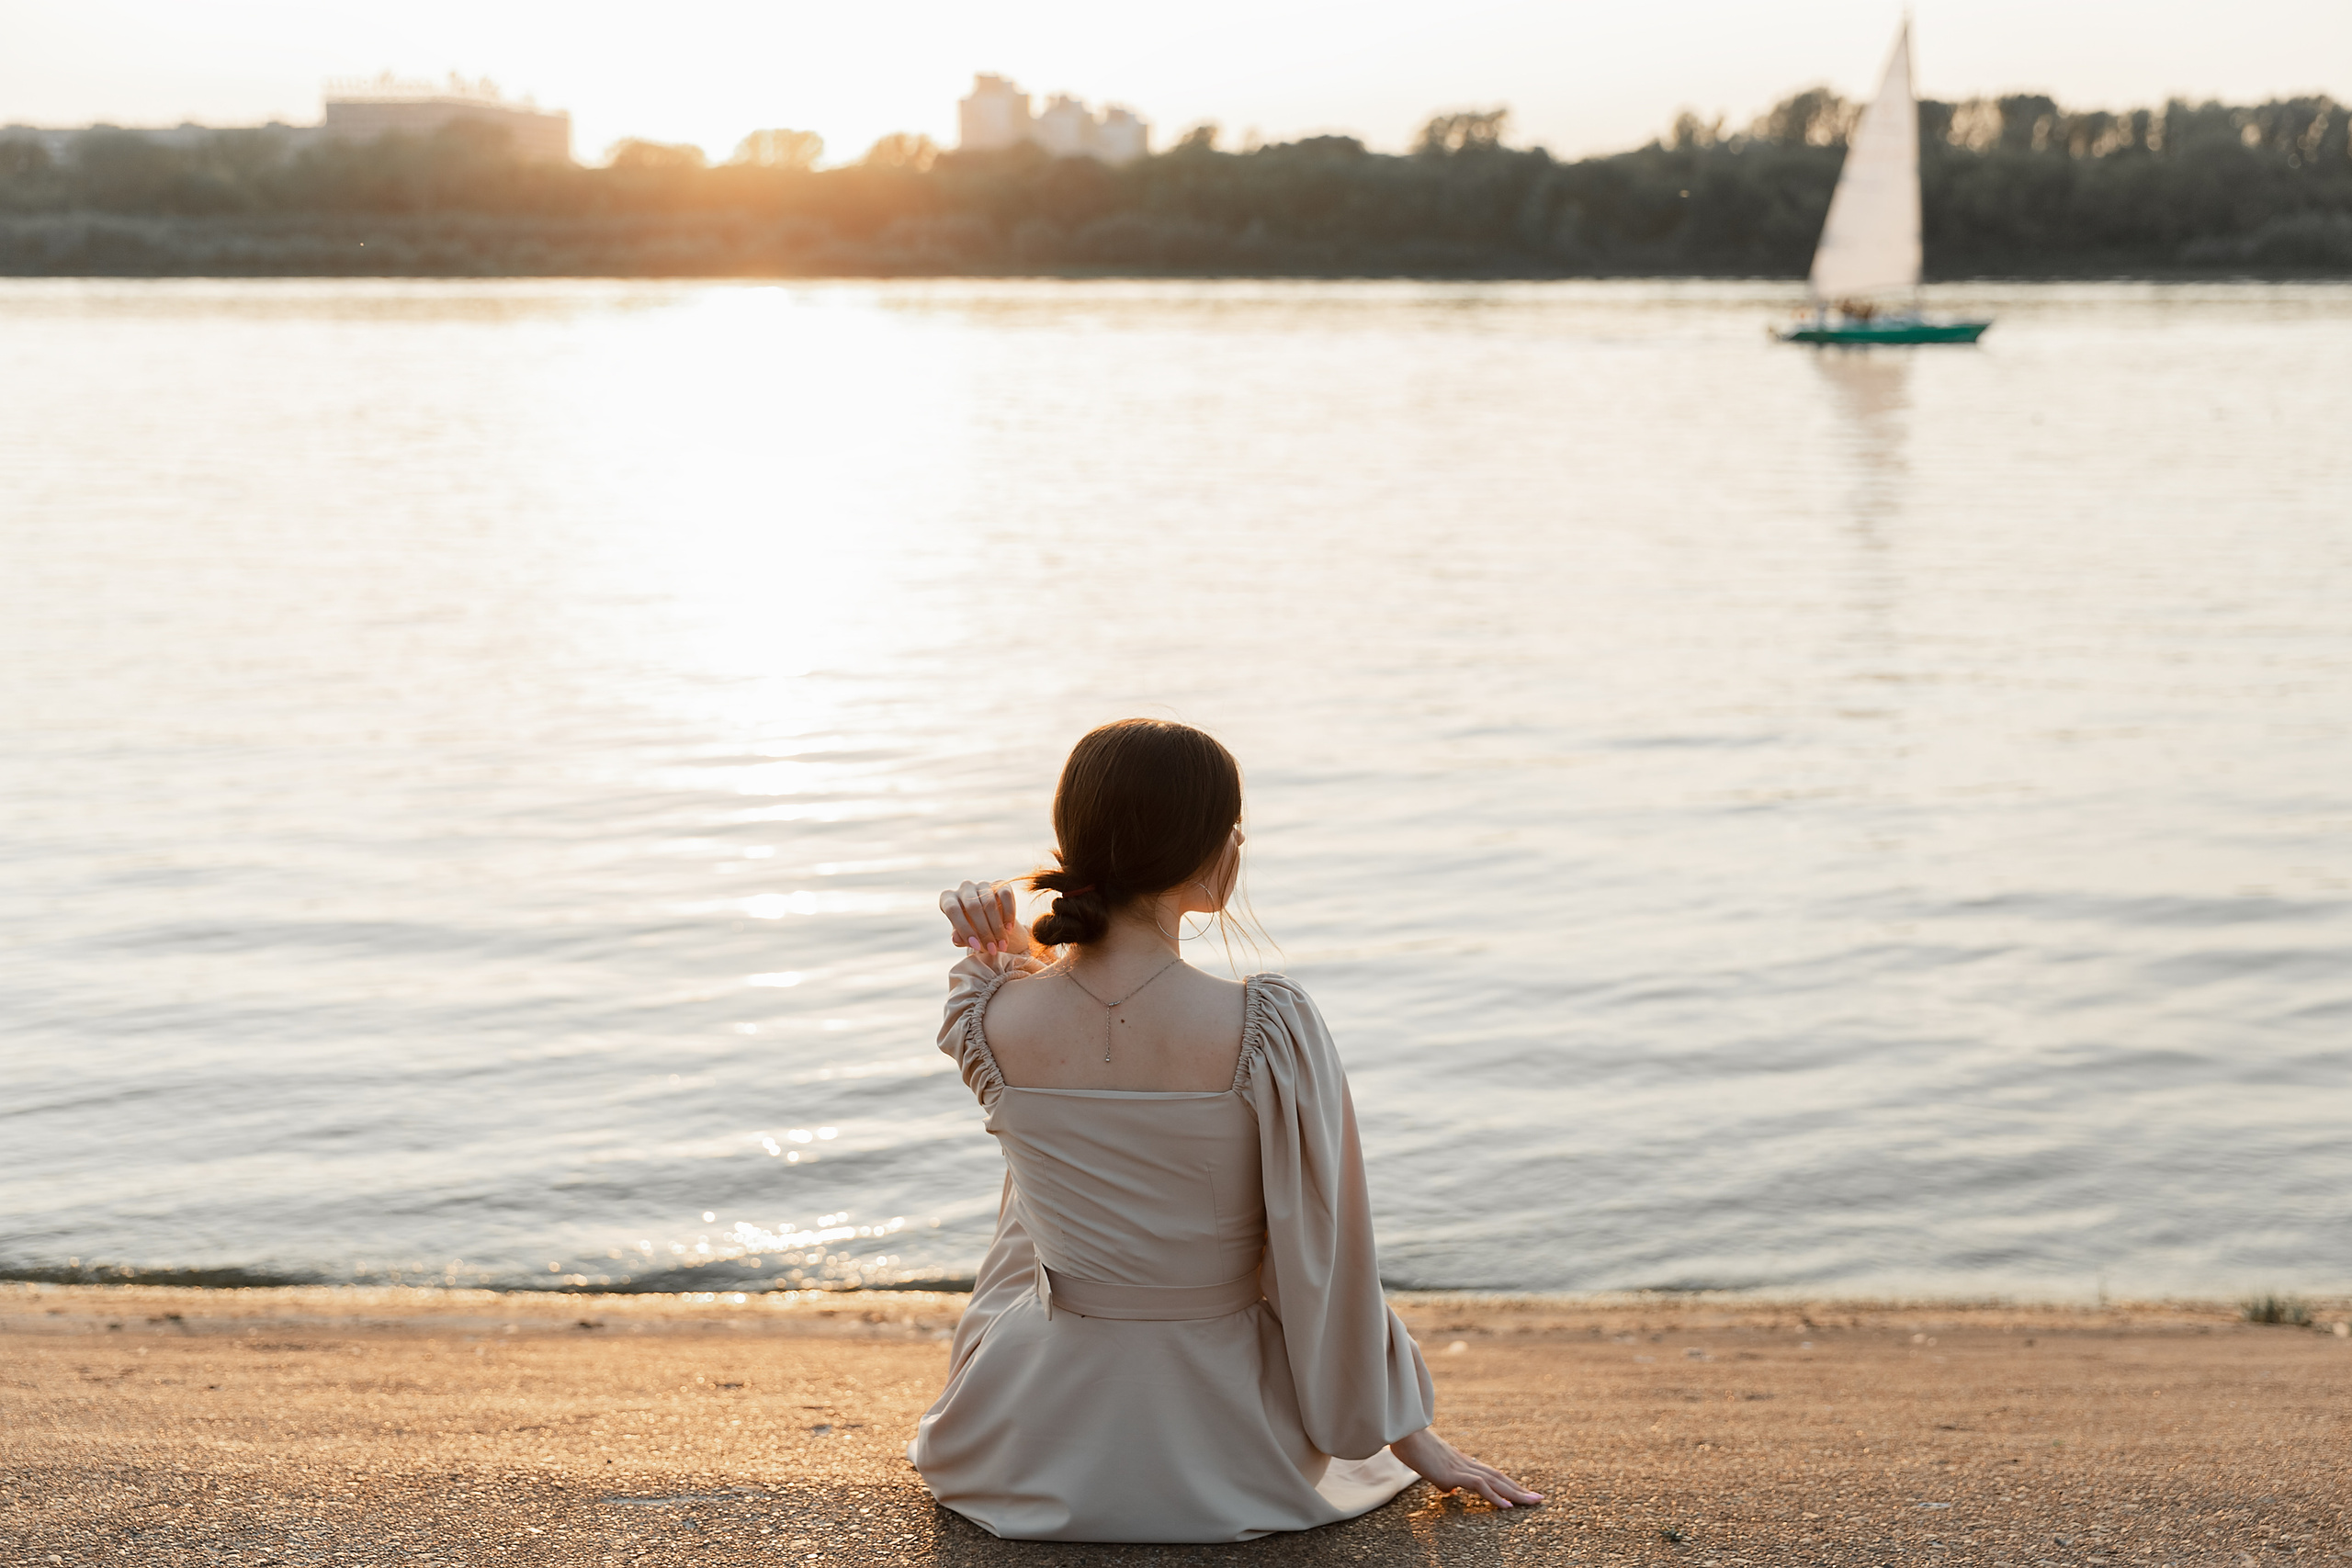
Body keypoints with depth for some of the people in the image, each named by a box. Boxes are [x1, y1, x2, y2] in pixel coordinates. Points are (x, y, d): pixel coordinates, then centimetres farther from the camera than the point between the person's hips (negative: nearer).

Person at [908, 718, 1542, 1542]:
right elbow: (1328, 1257, -13)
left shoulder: (994, 1022, -17)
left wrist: (996, 940, -8)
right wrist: (1411, 1437, 1)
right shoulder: (1271, 1033, -25)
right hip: (1230, 1458, -2)